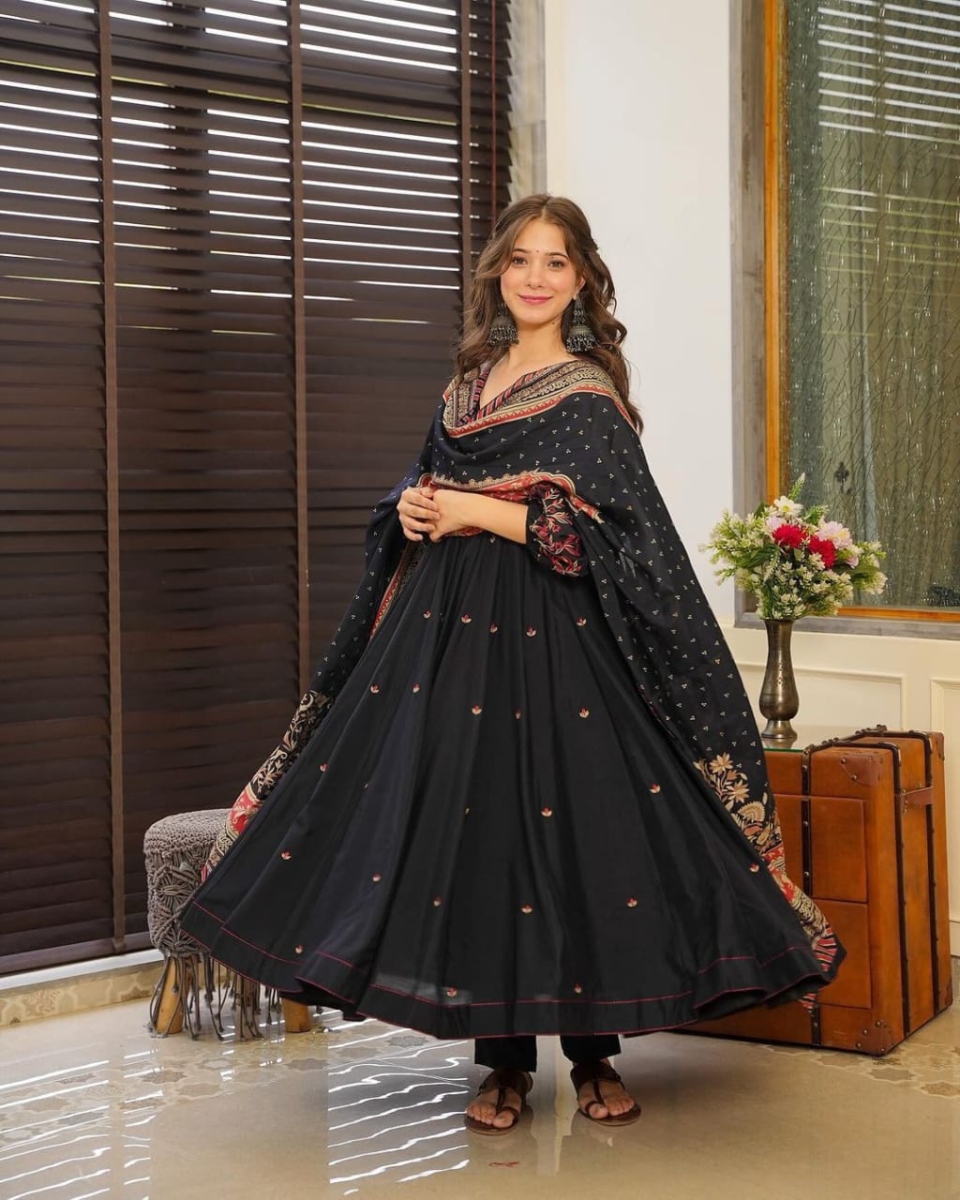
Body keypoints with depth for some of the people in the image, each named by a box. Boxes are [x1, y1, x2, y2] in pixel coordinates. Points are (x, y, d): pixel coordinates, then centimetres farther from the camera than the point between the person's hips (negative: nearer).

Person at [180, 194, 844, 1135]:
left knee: (566, 834, -3)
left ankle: (594, 1058, 13)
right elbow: (421, 491, 24)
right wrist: (412, 511, 0)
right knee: (472, 832, 4)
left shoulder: (587, 396, -4)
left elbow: (605, 534, -13)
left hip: (552, 640, -6)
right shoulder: (470, 385, 14)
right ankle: (504, 1063, 14)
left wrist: (478, 512, -14)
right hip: (452, 632, 6)